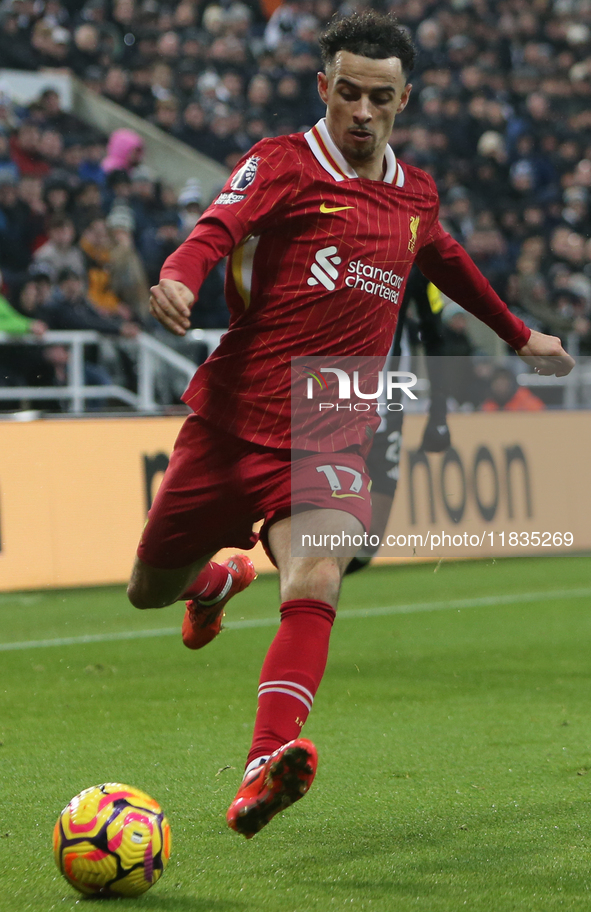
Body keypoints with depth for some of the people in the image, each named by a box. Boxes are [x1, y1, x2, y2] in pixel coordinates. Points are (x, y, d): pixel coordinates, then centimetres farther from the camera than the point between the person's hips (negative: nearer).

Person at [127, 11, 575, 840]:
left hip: (331, 439, 2)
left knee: (316, 584, -26)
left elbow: (446, 261, 36)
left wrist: (519, 335, 49)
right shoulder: (283, 164, -4)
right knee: (152, 589, 12)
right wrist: (180, 277, -47)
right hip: (232, 422, -2)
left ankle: (268, 765, -40)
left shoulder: (414, 195, 13)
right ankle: (219, 579, 50)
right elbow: (218, 226, -24)